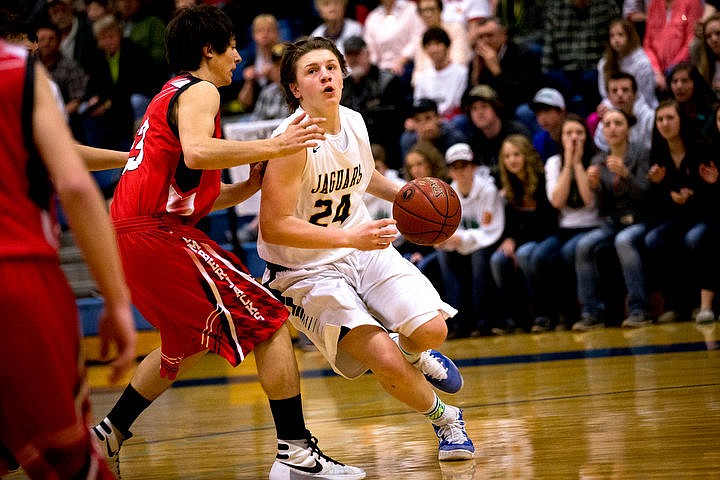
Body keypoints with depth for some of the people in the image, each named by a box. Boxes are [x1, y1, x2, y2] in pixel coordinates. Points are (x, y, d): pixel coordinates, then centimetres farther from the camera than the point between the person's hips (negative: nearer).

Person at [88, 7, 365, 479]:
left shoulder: (171, 95, 26)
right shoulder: (199, 91, -4)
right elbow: (196, 152, -27)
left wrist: (253, 184, 13)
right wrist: (274, 147, -23)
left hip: (129, 234, 10)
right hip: (157, 231, -10)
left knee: (190, 343, 27)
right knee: (268, 320, -9)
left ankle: (109, 433, 29)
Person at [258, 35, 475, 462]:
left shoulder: (354, 122, 0)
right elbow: (273, 227, -28)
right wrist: (350, 238, -34)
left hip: (363, 247, 6)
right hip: (305, 271, -6)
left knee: (432, 330, -14)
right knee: (385, 360, -21)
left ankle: (415, 354, 25)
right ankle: (444, 419, 9)